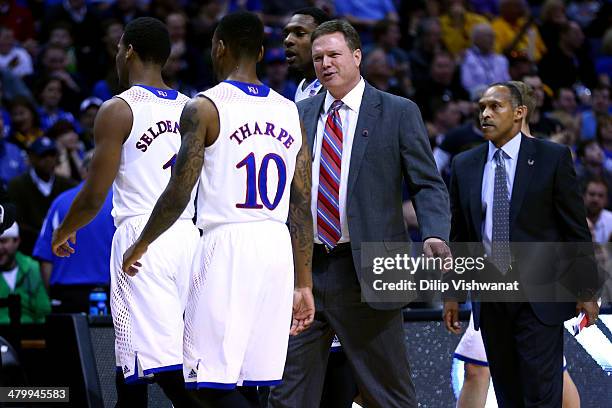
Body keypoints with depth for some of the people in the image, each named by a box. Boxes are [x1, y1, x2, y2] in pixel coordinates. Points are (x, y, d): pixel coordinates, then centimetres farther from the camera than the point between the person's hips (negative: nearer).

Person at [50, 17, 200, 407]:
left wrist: (64, 231, 11)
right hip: (190, 235, 7)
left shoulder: (117, 110, -6)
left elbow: (94, 197, -7)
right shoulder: (191, 108, 14)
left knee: (159, 360, -12)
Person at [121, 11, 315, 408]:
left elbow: (179, 194, -8)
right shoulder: (290, 111, 13)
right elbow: (302, 207, 12)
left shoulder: (204, 108, -5)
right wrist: (304, 284, 15)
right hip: (278, 248, 6)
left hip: (227, 244, -6)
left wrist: (141, 244, 8)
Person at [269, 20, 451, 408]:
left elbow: (428, 185, -2)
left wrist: (434, 235, -20)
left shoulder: (398, 113, 1)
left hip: (368, 271, -4)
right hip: (304, 267, 4)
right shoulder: (300, 113, 13)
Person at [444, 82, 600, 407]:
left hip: (539, 295, -4)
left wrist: (586, 290, -4)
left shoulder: (553, 158, -2)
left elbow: (576, 229, -1)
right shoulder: (464, 165, 9)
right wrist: (451, 292, 11)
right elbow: (459, 234, 14)